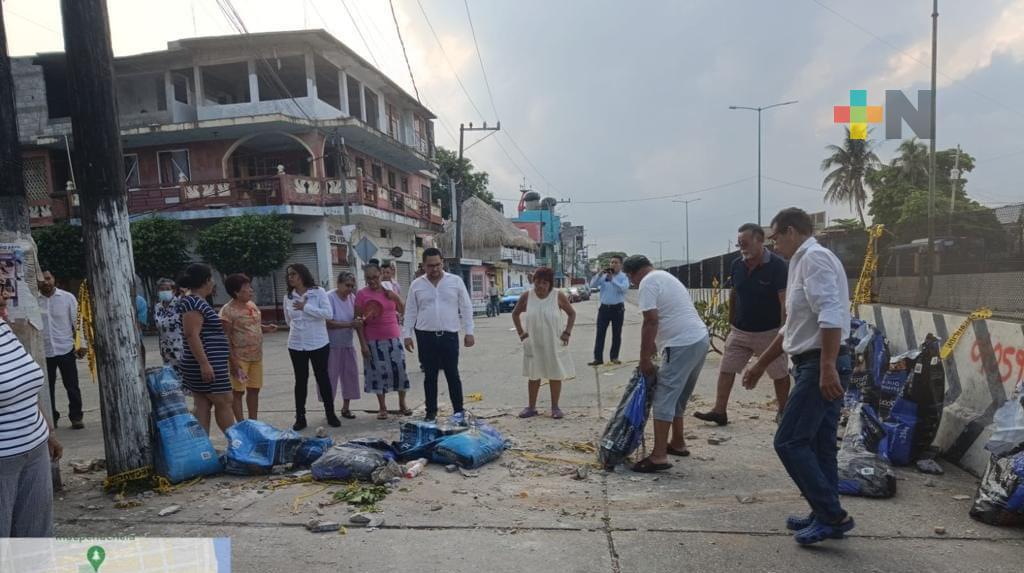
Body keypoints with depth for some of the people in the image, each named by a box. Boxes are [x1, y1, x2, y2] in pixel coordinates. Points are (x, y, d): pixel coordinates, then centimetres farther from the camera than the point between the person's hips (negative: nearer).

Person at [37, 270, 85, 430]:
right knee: (48, 387, 10)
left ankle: (76, 417, 15)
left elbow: (77, 321, 0)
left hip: (66, 349, -1)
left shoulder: (68, 297, -3)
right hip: (44, 351, 1)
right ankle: (51, 418, 22)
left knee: (72, 386, 5)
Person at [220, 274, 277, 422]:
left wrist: (266, 328, 0)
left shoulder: (252, 305, 9)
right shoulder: (227, 310, -14)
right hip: (239, 358, -7)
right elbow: (226, 338, -16)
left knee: (254, 390, 13)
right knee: (238, 391, 4)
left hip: (256, 356, 7)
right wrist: (232, 361, -19)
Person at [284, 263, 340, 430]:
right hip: (296, 345, 3)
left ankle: (330, 414, 16)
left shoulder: (318, 292, -7)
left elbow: (328, 313, -17)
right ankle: (300, 418, 15)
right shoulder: (288, 297, 4)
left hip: (319, 343, -3)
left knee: (322, 377, 5)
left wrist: (305, 307, -18)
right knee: (300, 380, 8)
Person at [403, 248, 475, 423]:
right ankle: (431, 412, 18)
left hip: (449, 336, -1)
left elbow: (466, 308, 2)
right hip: (426, 336, 1)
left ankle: (458, 410, 12)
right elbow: (410, 312, 8)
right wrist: (407, 334, 4)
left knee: (452, 374, 2)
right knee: (430, 376, 8)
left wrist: (469, 332, -2)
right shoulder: (416, 285, 4)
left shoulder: (455, 281, 1)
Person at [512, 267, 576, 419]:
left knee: (556, 375, 6)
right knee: (533, 375, 10)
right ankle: (532, 407, 20)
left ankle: (555, 407, 18)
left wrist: (567, 332, -6)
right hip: (533, 343, 2)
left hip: (554, 343, -1)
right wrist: (520, 332, 2)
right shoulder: (526, 296, -4)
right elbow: (515, 314, 10)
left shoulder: (558, 296, -8)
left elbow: (572, 313, 3)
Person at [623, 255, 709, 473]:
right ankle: (678, 443, 32)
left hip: (682, 345, -10)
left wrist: (644, 358, -11)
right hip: (701, 339, 10)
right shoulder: (667, 277, 23)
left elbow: (651, 321, -15)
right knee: (679, 396, 21)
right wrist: (654, 344, 30)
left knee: (664, 399, -7)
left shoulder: (648, 282, -7)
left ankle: (659, 456, -8)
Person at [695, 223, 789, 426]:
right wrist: (731, 321, 15)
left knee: (780, 373, 10)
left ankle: (783, 412, 28)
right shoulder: (737, 265, 1)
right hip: (739, 331, 5)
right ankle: (719, 411, 8)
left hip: (768, 332, -5)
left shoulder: (777, 265, -15)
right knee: (726, 369, 3)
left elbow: (785, 301, -17)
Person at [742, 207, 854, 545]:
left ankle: (832, 515, 2)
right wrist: (761, 364, 29)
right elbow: (793, 327, 27)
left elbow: (830, 316, -24)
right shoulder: (805, 262, 21)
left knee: (789, 442, -6)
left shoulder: (813, 258, -10)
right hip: (818, 365, 10)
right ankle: (827, 515, 23)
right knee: (818, 445, 14)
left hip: (820, 365, -10)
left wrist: (827, 367, -29)